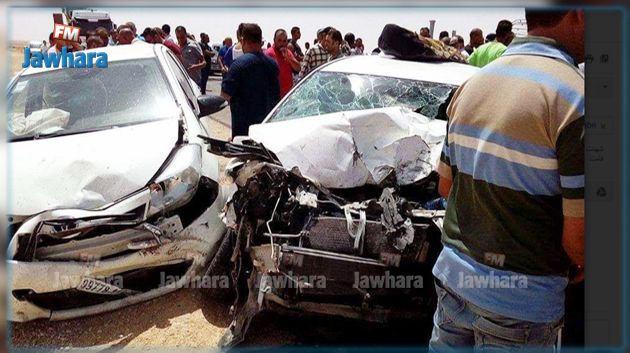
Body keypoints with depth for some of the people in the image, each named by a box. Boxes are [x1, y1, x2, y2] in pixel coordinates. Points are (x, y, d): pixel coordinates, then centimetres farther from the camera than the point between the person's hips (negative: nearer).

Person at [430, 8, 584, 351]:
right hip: (521, 297, -6)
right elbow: (577, 236, -18)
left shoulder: (471, 85, 2)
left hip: (452, 272, 6)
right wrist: (581, 267, 3)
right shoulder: (576, 97, -19)